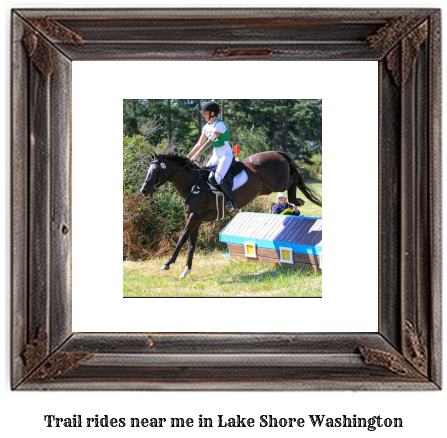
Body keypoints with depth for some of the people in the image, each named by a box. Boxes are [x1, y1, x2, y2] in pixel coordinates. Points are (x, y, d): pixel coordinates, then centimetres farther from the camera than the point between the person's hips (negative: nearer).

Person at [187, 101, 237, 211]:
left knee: (218, 177, -26)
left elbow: (210, 142, -24)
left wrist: (197, 155, -26)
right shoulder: (207, 127, 9)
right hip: (215, 155, 9)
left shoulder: (220, 125, -17)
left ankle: (232, 203, -23)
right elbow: (199, 143, 13)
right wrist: (189, 155, 2)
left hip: (226, 155, -9)